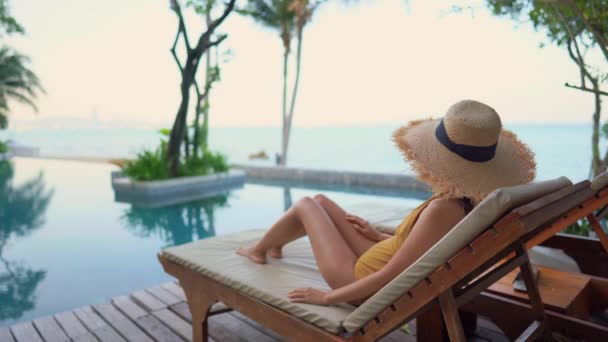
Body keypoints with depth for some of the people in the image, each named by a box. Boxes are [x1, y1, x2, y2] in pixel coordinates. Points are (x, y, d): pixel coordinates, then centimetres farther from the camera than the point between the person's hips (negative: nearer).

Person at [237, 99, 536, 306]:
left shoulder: (443, 209, -38)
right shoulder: (478, 200, -11)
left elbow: (388, 279, -32)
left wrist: (327, 297, -19)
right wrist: (380, 237, 16)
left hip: (366, 288, -7)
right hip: (377, 260, 7)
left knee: (305, 204, 9)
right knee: (320, 200, 17)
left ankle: (259, 249, 38)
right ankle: (275, 244, 46)